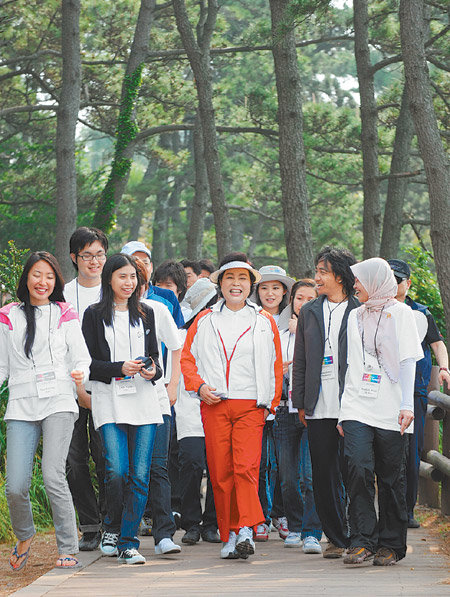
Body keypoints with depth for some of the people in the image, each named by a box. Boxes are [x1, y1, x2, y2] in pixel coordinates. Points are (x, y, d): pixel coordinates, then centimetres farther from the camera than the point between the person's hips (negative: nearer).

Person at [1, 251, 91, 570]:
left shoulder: (65, 316, 11)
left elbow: (81, 358, 9)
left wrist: (80, 374, -12)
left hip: (59, 403, -1)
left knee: (53, 476, -19)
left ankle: (69, 549, -7)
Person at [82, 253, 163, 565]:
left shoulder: (146, 313, 16)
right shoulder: (95, 315, 5)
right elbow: (89, 362, 0)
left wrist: (153, 371, -4)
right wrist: (120, 368, -14)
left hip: (144, 401, 3)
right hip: (110, 402, -3)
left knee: (140, 474, -4)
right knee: (117, 471, -13)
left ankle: (128, 542, 1)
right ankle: (112, 529, 11)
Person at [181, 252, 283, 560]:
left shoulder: (264, 321, 11)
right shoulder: (205, 320, 13)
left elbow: (276, 365, 13)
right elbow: (187, 358, 14)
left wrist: (271, 403, 7)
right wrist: (199, 386, -2)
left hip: (251, 405, -1)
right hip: (213, 405, 1)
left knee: (247, 467, -17)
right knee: (220, 473, 0)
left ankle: (246, 530, -22)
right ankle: (229, 535, 7)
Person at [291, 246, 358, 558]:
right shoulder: (309, 312, 13)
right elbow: (300, 361, 15)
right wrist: (300, 402, 8)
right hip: (319, 408, 4)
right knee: (323, 474, 4)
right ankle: (336, 538, 13)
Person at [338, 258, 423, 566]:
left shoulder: (400, 313, 4)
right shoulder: (356, 316, 18)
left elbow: (407, 361, -1)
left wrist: (407, 405, -11)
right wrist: (344, 411, 16)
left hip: (390, 412, -3)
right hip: (358, 407, 3)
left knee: (391, 477, 1)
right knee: (359, 468, -14)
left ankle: (391, 544, 11)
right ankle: (363, 541, -12)